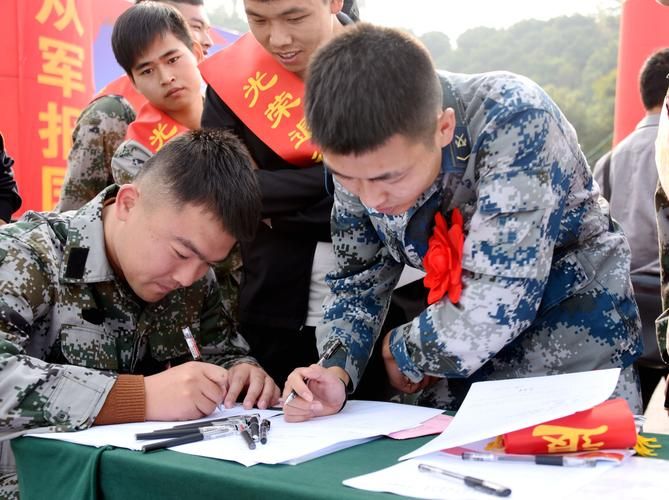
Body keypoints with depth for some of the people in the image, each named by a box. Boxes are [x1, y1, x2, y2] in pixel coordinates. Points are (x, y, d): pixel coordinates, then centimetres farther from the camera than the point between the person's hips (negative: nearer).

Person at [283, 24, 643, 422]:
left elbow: (495, 307, -34)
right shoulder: (357, 157, -14)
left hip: (573, 337, -4)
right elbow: (358, 279, -1)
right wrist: (337, 372, -19)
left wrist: (400, 347, -17)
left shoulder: (515, 121, -32)